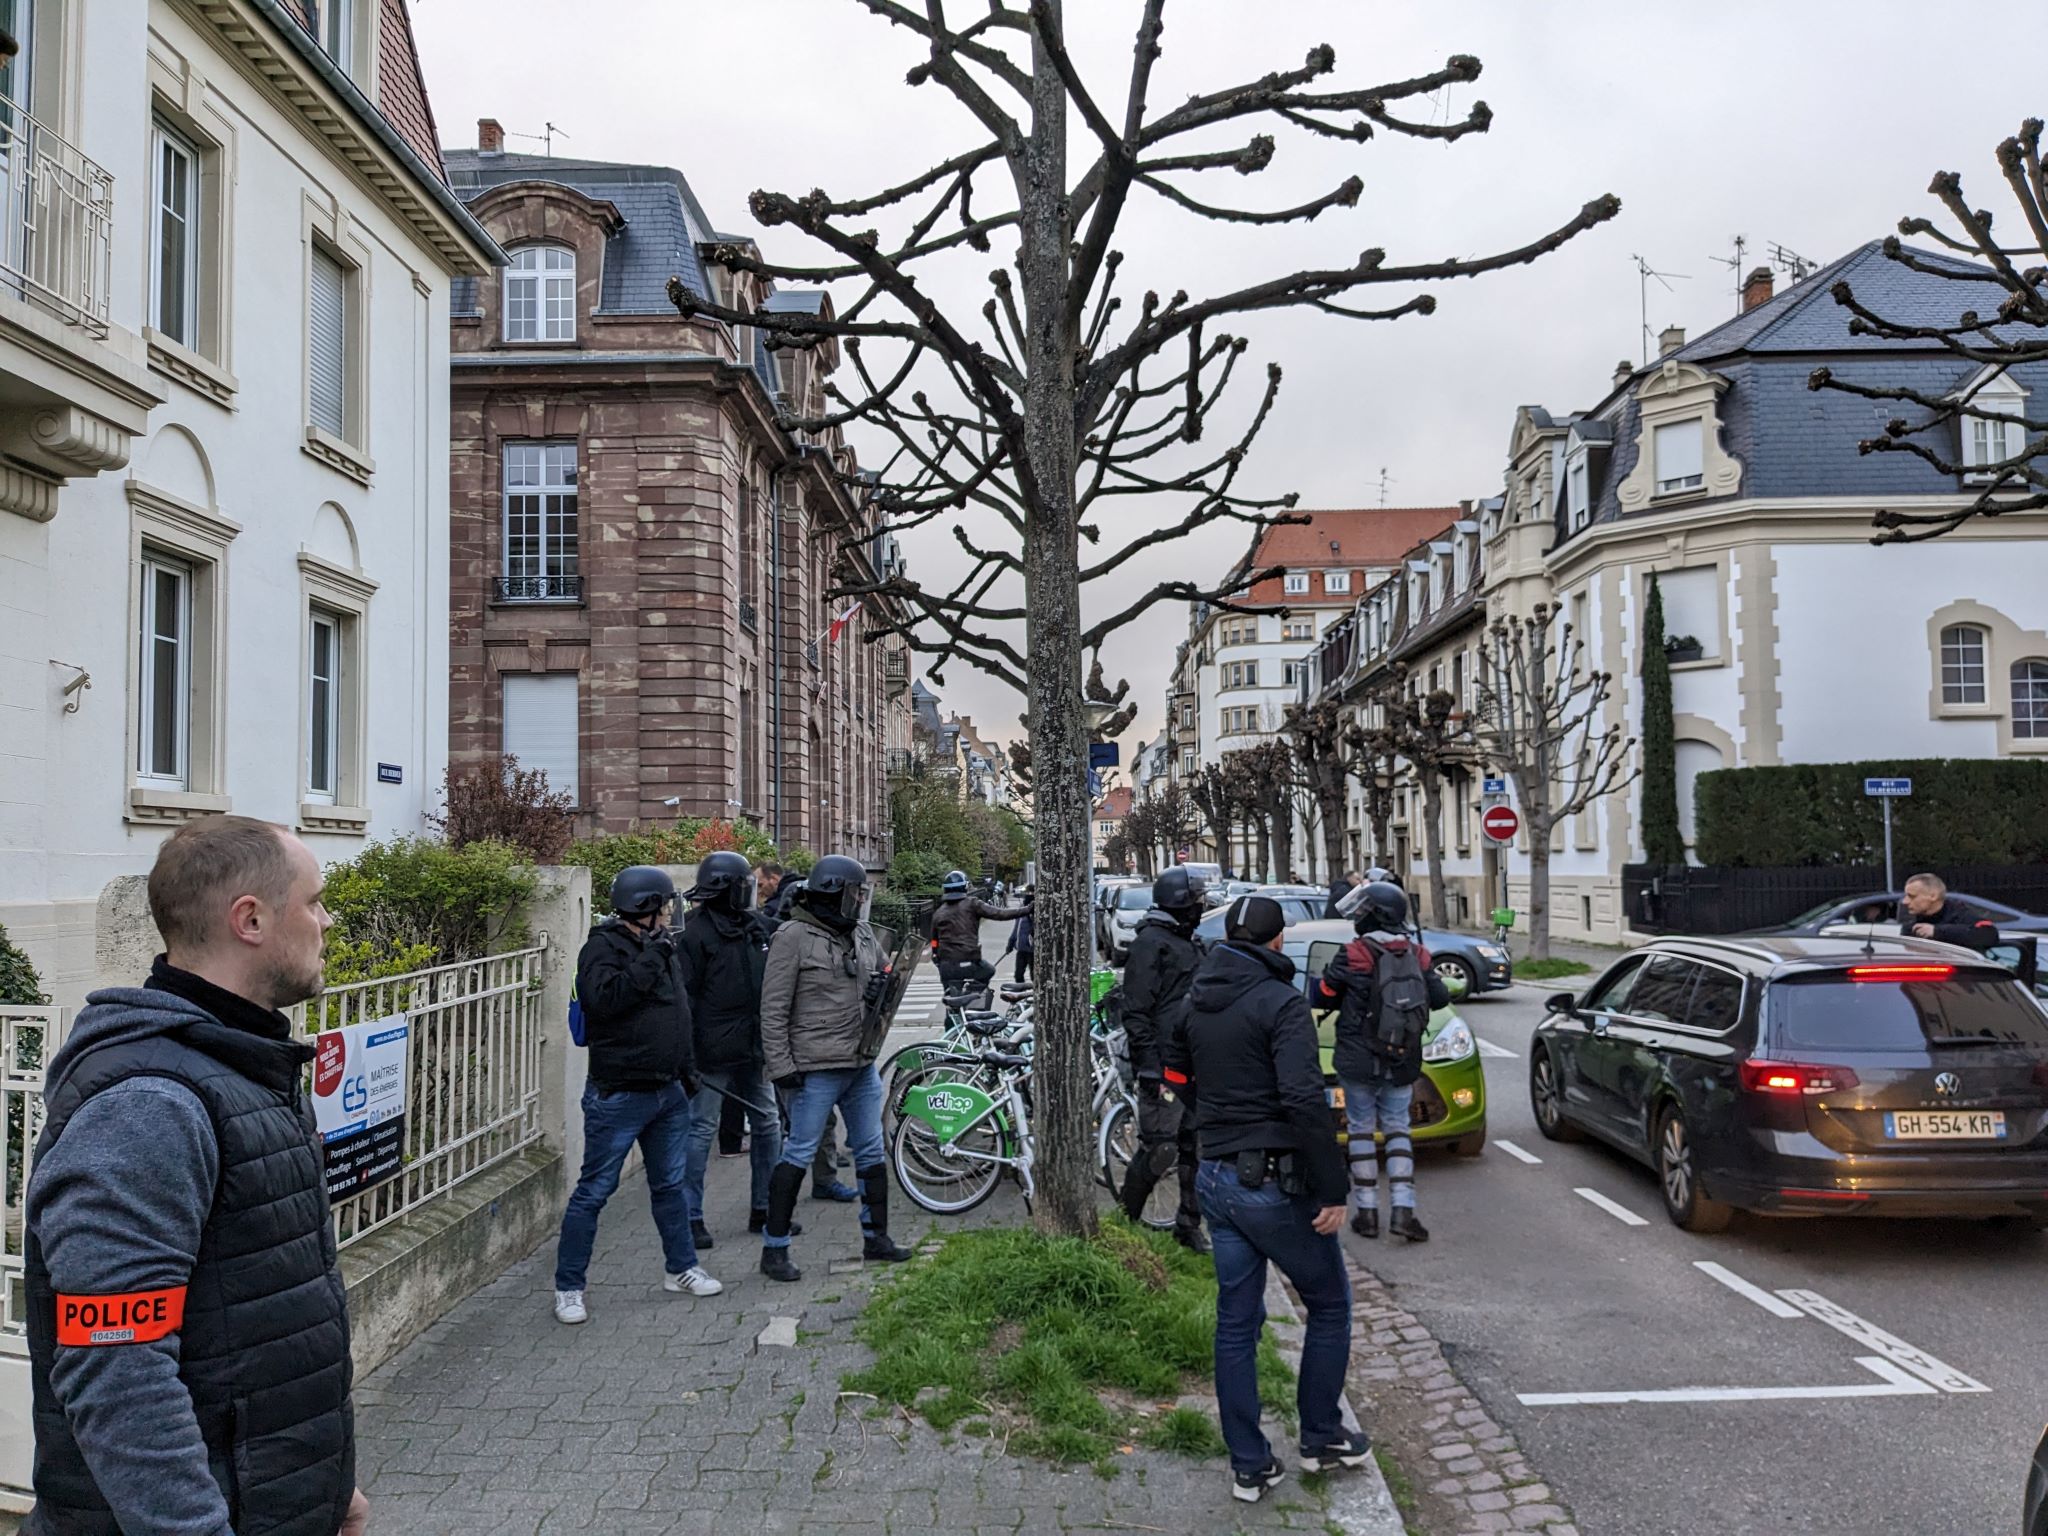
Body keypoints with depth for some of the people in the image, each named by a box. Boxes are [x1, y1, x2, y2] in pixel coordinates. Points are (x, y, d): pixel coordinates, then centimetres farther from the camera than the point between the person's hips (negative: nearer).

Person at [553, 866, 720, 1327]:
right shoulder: (603, 948, -13)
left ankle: (681, 1268, 31)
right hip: (619, 1094, -8)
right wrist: (649, 959, -27)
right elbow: (605, 998, -31)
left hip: (668, 1091, 8)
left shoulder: (660, 948, 13)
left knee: (672, 1183, 17)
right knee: (594, 1190, -1)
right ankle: (568, 1287, 9)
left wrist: (686, 1067, 23)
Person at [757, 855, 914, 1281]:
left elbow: (887, 972, 27)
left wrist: (885, 984, 2)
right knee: (798, 1155, -1)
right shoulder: (794, 937, -11)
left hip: (862, 1065, 7)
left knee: (871, 1152, 14)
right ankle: (774, 1250, 9)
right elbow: (773, 1008, -12)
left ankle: (876, 1239, 27)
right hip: (817, 1069, -7)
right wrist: (781, 1065, -16)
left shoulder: (862, 934, 10)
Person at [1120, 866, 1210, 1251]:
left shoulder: (1191, 945, 19)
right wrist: (1148, 1065, -20)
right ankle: (1125, 1220, 9)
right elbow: (1136, 1010, -16)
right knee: (1160, 1149, -7)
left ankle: (1189, 1226, 21)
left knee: (1196, 1149, 11)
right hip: (1165, 1066, -9)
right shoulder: (1151, 942, -11)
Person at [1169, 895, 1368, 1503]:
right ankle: (1322, 1440, 24)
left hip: (1215, 1179, 7)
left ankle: (1248, 1466, 19)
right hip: (1274, 1181, -7)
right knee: (1329, 1306, 14)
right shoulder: (1281, 1002, -15)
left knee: (1236, 1322, 13)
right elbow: (1304, 1101, -23)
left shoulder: (1195, 1001, 8)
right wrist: (1332, 1189, -18)